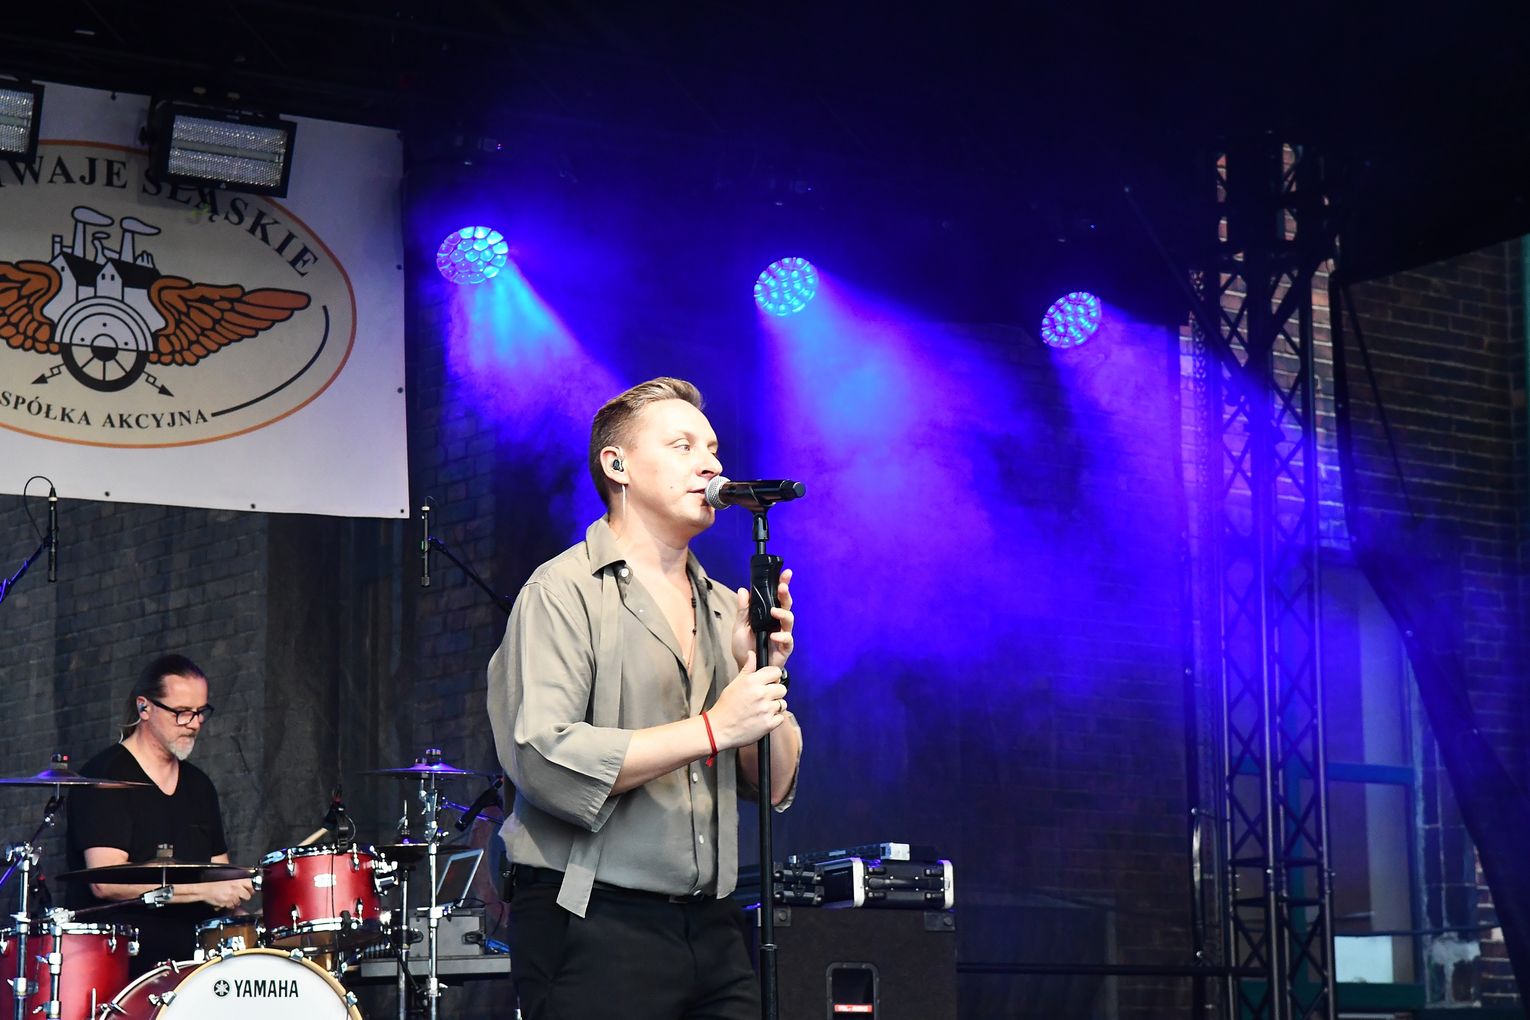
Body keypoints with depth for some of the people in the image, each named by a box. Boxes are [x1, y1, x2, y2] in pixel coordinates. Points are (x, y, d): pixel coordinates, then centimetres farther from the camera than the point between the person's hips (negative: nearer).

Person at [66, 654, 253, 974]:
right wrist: (205, 890, -18)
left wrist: (231, 894, 1)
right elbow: (105, 882, -17)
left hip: (192, 949, 7)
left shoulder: (198, 785, 20)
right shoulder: (105, 778, -5)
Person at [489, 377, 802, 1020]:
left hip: (712, 930, 6)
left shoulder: (725, 610, 14)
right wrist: (713, 728, -16)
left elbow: (774, 788, 12)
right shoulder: (564, 593, -5)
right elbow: (545, 760, -19)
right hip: (593, 932, -6)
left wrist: (765, 673, -5)